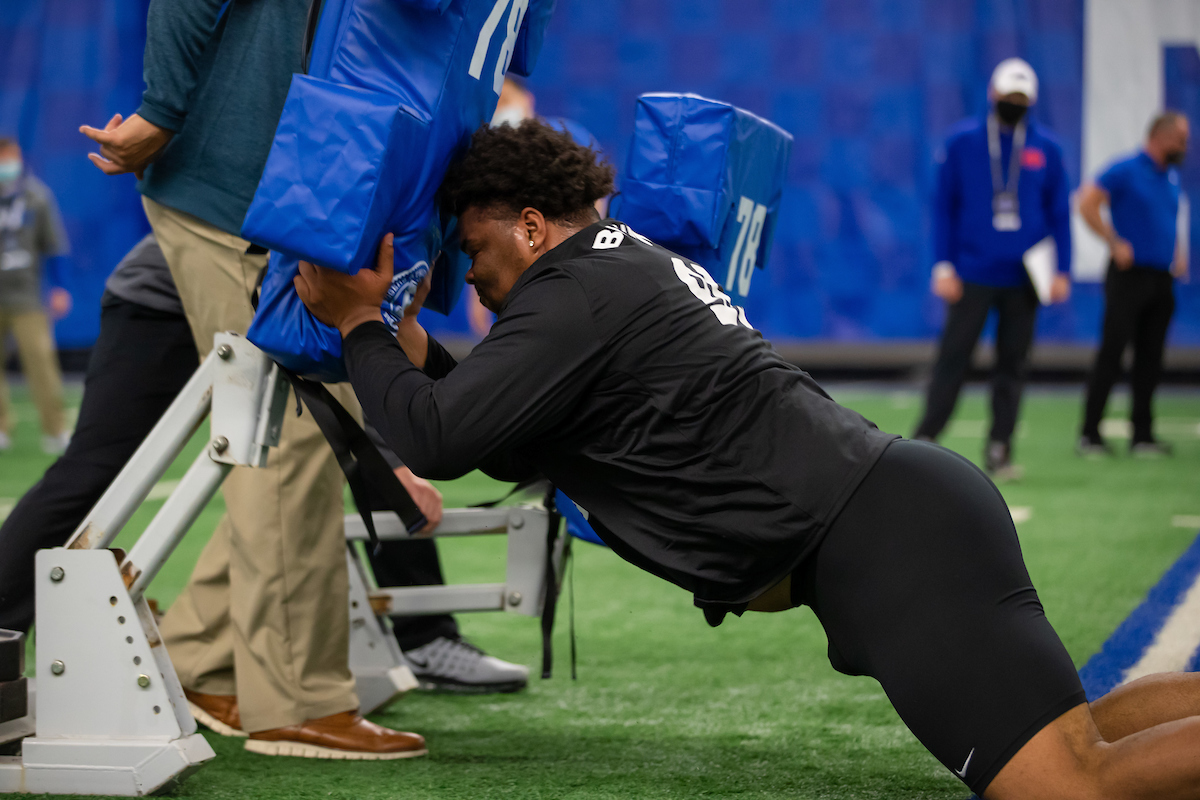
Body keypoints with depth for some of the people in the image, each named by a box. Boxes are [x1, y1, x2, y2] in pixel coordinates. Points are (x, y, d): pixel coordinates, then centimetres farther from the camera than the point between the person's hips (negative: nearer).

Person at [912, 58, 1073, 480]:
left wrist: (1062, 271, 2)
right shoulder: (961, 143, 1)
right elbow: (943, 206, 3)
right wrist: (943, 266, -3)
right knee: (953, 359, -4)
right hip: (972, 275, -2)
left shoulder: (1046, 149, 6)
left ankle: (999, 450, 10)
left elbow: (1060, 214, 9)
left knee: (1013, 365, 5)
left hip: (1023, 279, 2)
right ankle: (924, 441, 1)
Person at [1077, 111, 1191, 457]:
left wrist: (1178, 253, 12)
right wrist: (1115, 243, -14)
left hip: (1161, 279, 7)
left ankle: (1143, 435, 11)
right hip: (1130, 273, -7)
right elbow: (1087, 203, -13)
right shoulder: (1125, 170, -7)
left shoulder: (1171, 178, 16)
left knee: (1150, 360, 7)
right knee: (1111, 354, -6)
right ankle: (1090, 435, -2)